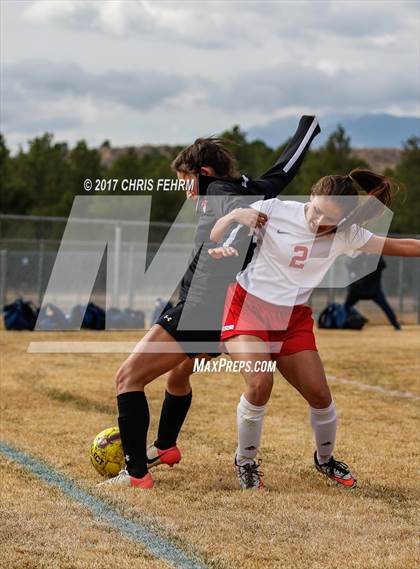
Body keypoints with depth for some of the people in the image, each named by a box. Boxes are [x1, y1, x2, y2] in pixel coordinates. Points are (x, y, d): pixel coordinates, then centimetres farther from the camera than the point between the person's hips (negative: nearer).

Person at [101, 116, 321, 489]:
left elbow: (228, 205, -29)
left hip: (202, 306, -10)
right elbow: (286, 169, 30)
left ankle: (136, 474, -19)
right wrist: (310, 120, 44)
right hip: (225, 315, 10)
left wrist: (238, 212, -54)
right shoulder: (252, 190, 16)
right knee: (179, 372, 36)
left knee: (129, 376, -12)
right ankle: (165, 448, 56)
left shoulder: (218, 191, -7)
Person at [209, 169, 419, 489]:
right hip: (248, 306, -4)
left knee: (319, 394, 0)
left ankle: (325, 459, 32)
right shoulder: (275, 210, -14)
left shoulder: (346, 235, -4)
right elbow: (226, 223, -13)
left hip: (294, 318, 4)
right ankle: (245, 463, 1)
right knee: (260, 384, -24)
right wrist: (214, 247, -33)